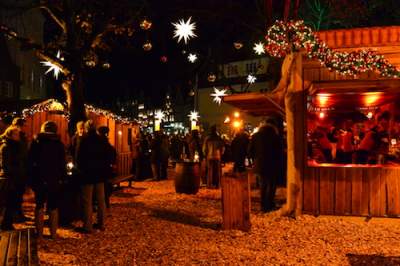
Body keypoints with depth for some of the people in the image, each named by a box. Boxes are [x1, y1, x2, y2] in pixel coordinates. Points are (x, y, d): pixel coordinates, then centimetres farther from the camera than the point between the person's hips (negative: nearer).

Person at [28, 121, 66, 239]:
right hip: (55, 180, 0)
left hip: (40, 179, 0)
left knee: (39, 207, 11)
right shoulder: (59, 144, -3)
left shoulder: (36, 143, -4)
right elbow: (62, 164, 0)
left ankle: (39, 233, 13)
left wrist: (32, 178, 3)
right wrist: (62, 178, 6)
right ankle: (53, 233, 11)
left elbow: (31, 162, -3)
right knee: (53, 208, 8)